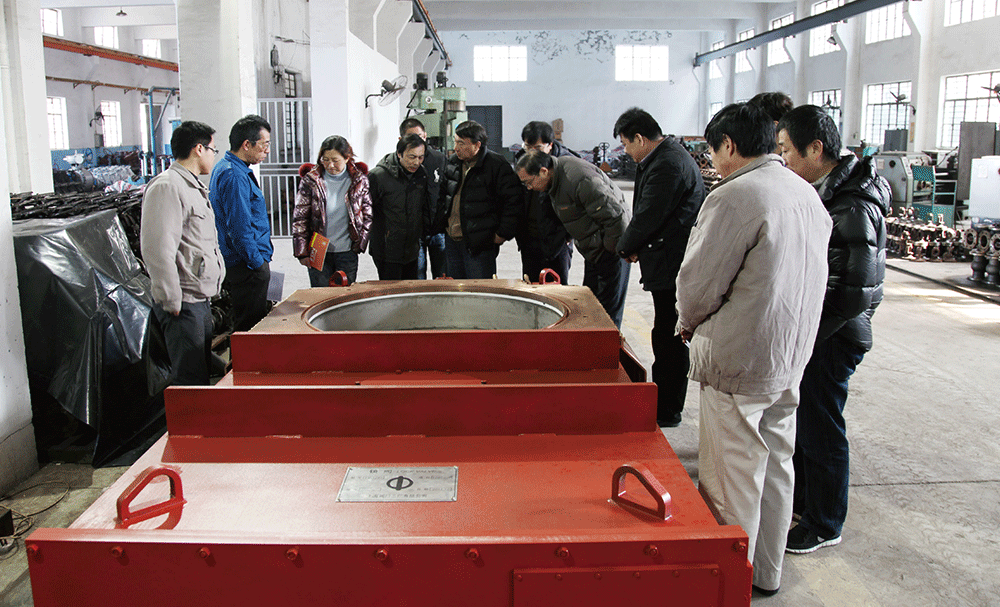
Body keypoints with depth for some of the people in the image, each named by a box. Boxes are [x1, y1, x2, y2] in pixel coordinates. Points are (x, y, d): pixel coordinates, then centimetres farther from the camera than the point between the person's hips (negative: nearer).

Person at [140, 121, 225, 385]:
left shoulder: (193, 187, 19)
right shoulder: (167, 187, -15)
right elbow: (158, 250, -22)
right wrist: (173, 302, -21)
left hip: (201, 300, 10)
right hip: (184, 303, -10)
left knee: (203, 371, 15)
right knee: (190, 382, -7)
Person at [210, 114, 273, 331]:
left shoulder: (225, 168, 15)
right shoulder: (234, 176, -19)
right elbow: (239, 229, -23)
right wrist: (258, 263, -16)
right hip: (246, 266, -11)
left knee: (245, 323, 16)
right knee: (251, 328, -4)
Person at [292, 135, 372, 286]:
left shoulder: (359, 180, 0)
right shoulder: (310, 180, -3)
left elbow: (368, 215, 8)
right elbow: (299, 218, -1)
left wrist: (360, 243, 1)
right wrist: (302, 252, -5)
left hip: (347, 251, 1)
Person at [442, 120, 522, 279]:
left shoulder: (497, 166, -12)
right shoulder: (453, 163, 9)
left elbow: (514, 200, -12)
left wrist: (503, 233, -12)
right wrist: (444, 224, 17)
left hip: (480, 244, -6)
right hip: (451, 240, 7)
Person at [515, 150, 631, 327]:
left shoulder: (579, 179, -27)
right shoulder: (555, 179, 4)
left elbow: (614, 215, -26)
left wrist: (614, 248, -16)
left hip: (610, 251, -10)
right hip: (593, 252, 10)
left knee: (609, 311, -5)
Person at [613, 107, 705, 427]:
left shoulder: (667, 165, -18)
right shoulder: (666, 157, 16)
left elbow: (648, 217, -18)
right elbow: (646, 212, 18)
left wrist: (626, 247, -1)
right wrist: (634, 246, 5)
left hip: (672, 266, -11)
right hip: (672, 264, 11)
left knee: (669, 341, -2)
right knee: (668, 339, 18)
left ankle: (667, 412, 9)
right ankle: (663, 404, 29)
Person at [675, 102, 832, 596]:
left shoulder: (734, 197, -19)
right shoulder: (807, 194, 8)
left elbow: (698, 283, -17)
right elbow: (810, 276, 14)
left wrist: (689, 323, 5)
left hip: (738, 364, -9)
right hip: (792, 358, 9)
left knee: (731, 480, 4)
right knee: (775, 467, 19)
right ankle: (766, 571, 33)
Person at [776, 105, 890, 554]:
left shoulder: (854, 209, -22)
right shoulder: (822, 193, 7)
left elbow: (855, 293, -25)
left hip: (832, 339, -9)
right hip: (806, 332, 9)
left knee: (821, 431, 4)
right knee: (798, 421, 20)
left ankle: (824, 525, 22)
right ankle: (800, 500, 38)